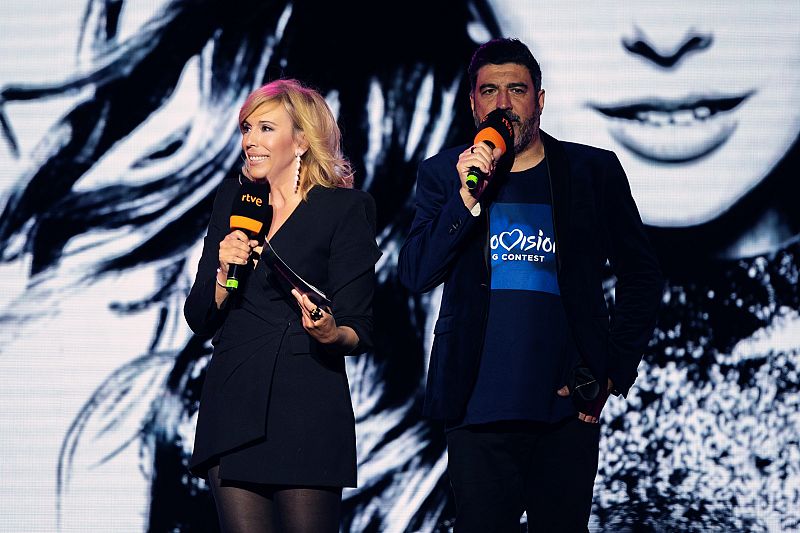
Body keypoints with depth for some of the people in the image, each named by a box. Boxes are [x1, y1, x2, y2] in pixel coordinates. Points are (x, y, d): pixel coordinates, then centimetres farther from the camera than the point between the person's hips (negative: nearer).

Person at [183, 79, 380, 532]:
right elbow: (199, 319, 13)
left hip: (309, 411, -4)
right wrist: (225, 272, -6)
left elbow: (360, 331, -4)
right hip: (233, 407, 4)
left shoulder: (346, 207, 0)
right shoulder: (234, 199, 14)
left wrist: (330, 334, -26)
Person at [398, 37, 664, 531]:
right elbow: (416, 275, -4)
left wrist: (615, 372, 2)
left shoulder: (594, 171, 6)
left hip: (569, 404, 0)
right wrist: (467, 197, -16)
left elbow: (642, 278, 11)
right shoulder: (444, 174, 7)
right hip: (481, 408, 0)